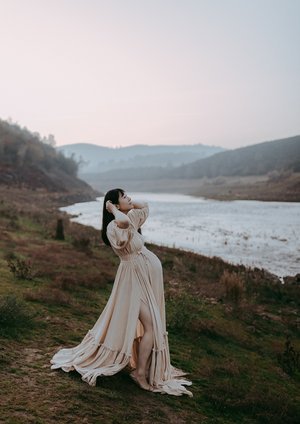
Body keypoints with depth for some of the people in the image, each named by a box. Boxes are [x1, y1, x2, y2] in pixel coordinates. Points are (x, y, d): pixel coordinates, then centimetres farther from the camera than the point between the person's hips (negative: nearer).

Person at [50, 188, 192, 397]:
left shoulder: (130, 218, 5)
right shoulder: (113, 227, -22)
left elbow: (145, 206, 22)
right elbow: (122, 221, -47)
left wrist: (128, 203, 5)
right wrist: (114, 209, -26)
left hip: (149, 273, 9)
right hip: (135, 277, -9)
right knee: (151, 326, -7)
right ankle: (140, 372, 5)